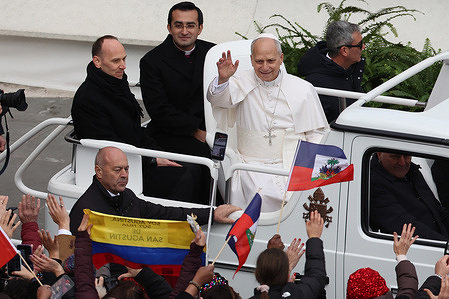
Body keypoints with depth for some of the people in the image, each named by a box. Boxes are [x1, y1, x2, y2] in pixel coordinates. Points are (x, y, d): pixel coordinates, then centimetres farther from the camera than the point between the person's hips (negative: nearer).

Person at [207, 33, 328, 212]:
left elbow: (317, 132, 12)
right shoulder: (242, 83, 8)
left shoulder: (302, 89, 9)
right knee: (263, 194, -30)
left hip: (293, 163, 1)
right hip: (252, 162, -1)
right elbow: (218, 98, -11)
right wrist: (223, 79, -33)